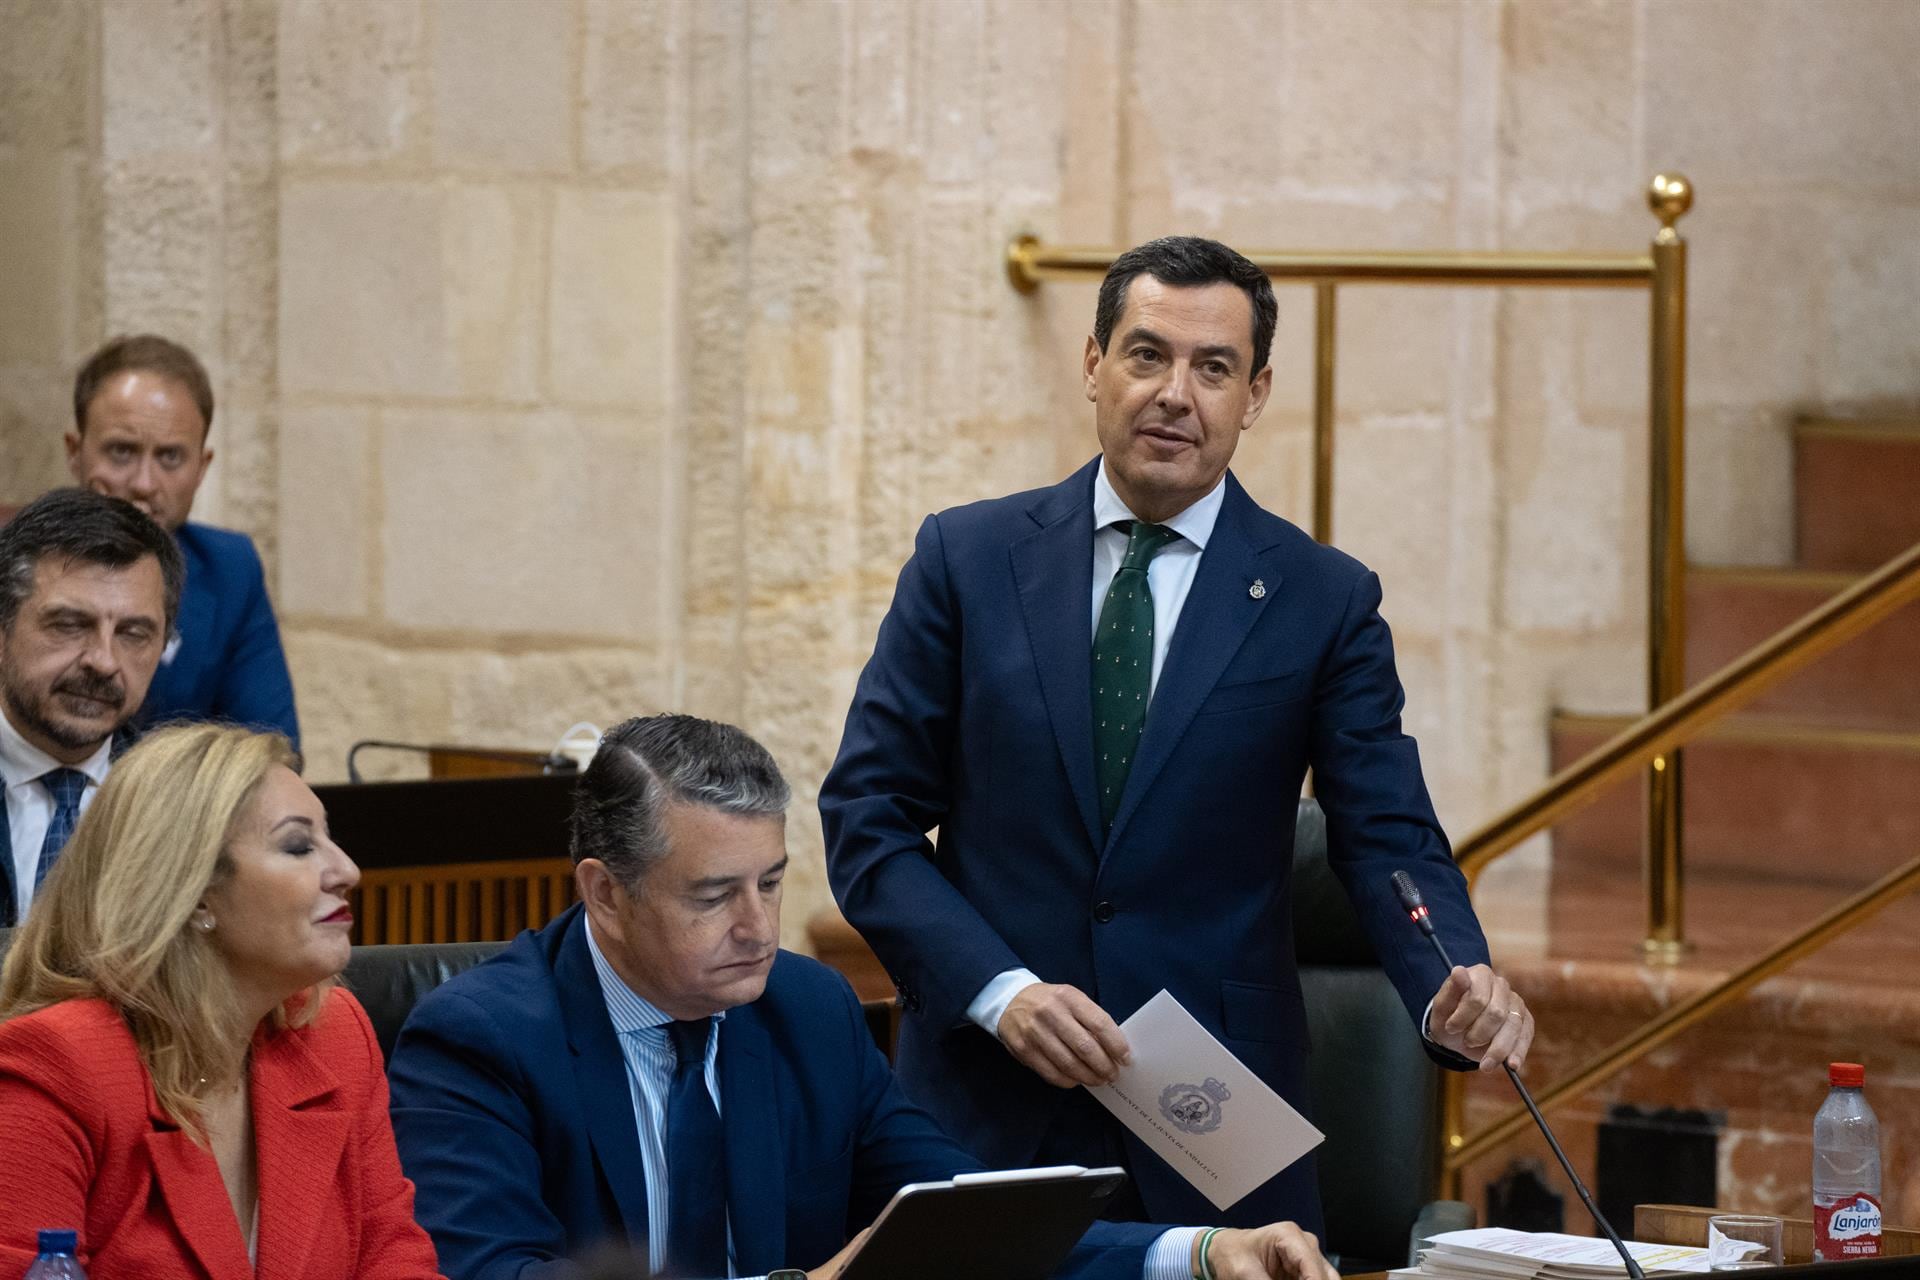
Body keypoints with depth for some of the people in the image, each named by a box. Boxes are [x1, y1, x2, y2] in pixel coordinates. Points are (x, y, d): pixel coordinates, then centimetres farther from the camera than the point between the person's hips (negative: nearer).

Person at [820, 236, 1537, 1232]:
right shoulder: (968, 559, 2)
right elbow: (866, 814, 1)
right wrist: (999, 990, -13)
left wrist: (1456, 988, -24)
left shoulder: (1323, 600, 2)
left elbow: (1389, 842, -3)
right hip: (989, 1105, 0)